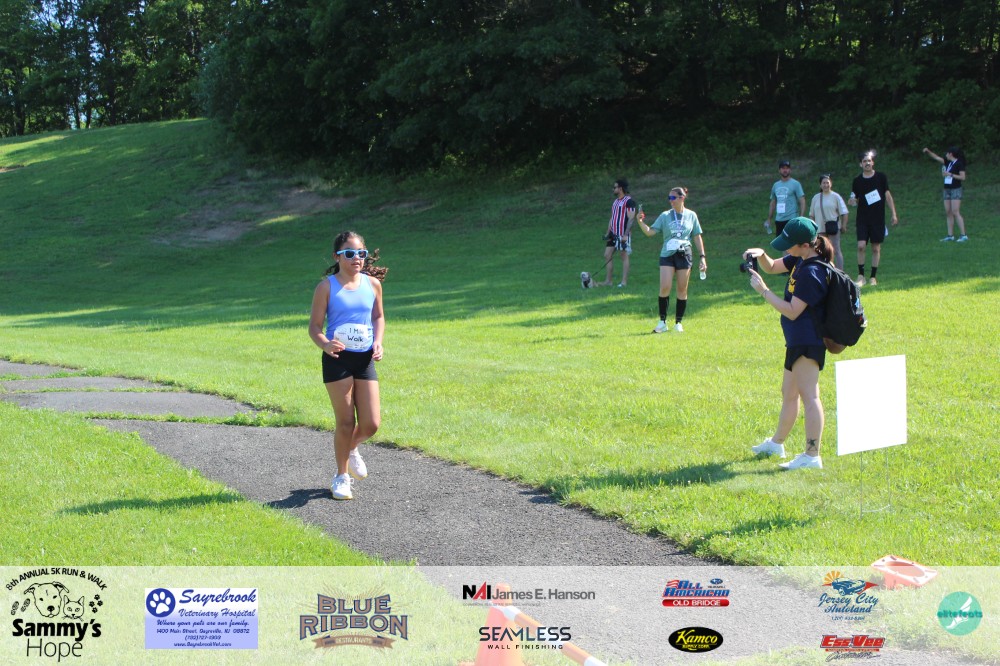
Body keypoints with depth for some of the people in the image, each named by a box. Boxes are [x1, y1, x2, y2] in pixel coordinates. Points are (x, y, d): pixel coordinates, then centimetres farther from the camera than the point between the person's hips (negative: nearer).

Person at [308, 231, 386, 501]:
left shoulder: (373, 284, 5)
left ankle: (351, 449, 35)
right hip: (337, 359, -4)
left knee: (371, 424, 0)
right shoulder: (327, 287, -6)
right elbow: (315, 326, -7)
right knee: (346, 422, -2)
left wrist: (378, 343, 0)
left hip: (365, 359, 4)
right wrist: (325, 344, -28)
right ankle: (342, 476, 18)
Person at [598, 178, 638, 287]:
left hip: (623, 234, -8)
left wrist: (626, 235, -22)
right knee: (607, 255, 5)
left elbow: (631, 219, -16)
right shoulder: (615, 201, 16)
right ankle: (608, 280, 10)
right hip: (614, 233, 8)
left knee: (624, 256, -1)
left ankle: (624, 281, 3)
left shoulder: (629, 201, -11)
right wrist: (607, 233, 15)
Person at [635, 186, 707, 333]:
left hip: (684, 255, 1)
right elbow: (650, 232, -2)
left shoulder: (691, 215, 5)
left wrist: (702, 257, 6)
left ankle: (678, 323, 14)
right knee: (665, 287, -12)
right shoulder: (665, 216, 3)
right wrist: (641, 223, -19)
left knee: (682, 290, 4)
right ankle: (662, 322, -2)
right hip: (667, 255, -1)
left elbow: (697, 237, 10)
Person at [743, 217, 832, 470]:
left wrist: (763, 290, -17)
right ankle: (777, 442, 38)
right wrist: (761, 255, 0)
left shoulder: (811, 272, -23)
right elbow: (772, 267, 22)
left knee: (808, 395, -11)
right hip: (798, 340, 11)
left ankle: (812, 456, -13)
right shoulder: (800, 260, 6)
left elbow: (792, 311, -22)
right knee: (789, 394, 22)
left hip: (807, 342, -11)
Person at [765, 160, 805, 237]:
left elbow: (802, 202, -7)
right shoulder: (776, 185, 14)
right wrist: (768, 219, 16)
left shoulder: (795, 184, -3)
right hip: (779, 220, 6)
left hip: (791, 220, -6)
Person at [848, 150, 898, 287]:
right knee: (861, 246, -12)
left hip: (878, 218, 0)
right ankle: (861, 276, -3)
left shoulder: (881, 177, 1)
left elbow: (887, 195, 4)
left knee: (876, 248, 3)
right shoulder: (857, 181, 4)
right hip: (862, 219, 0)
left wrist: (894, 214, -1)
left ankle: (873, 277, 11)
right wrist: (852, 201, -12)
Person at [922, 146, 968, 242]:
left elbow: (963, 177, -15)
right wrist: (928, 152, 5)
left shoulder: (959, 163, -10)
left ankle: (963, 235, -13)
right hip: (947, 190, 8)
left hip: (956, 190, -8)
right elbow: (936, 158, 17)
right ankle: (950, 235, 8)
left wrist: (950, 174, -18)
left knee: (956, 212, -13)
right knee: (948, 213, 5)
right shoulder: (948, 162, 11)